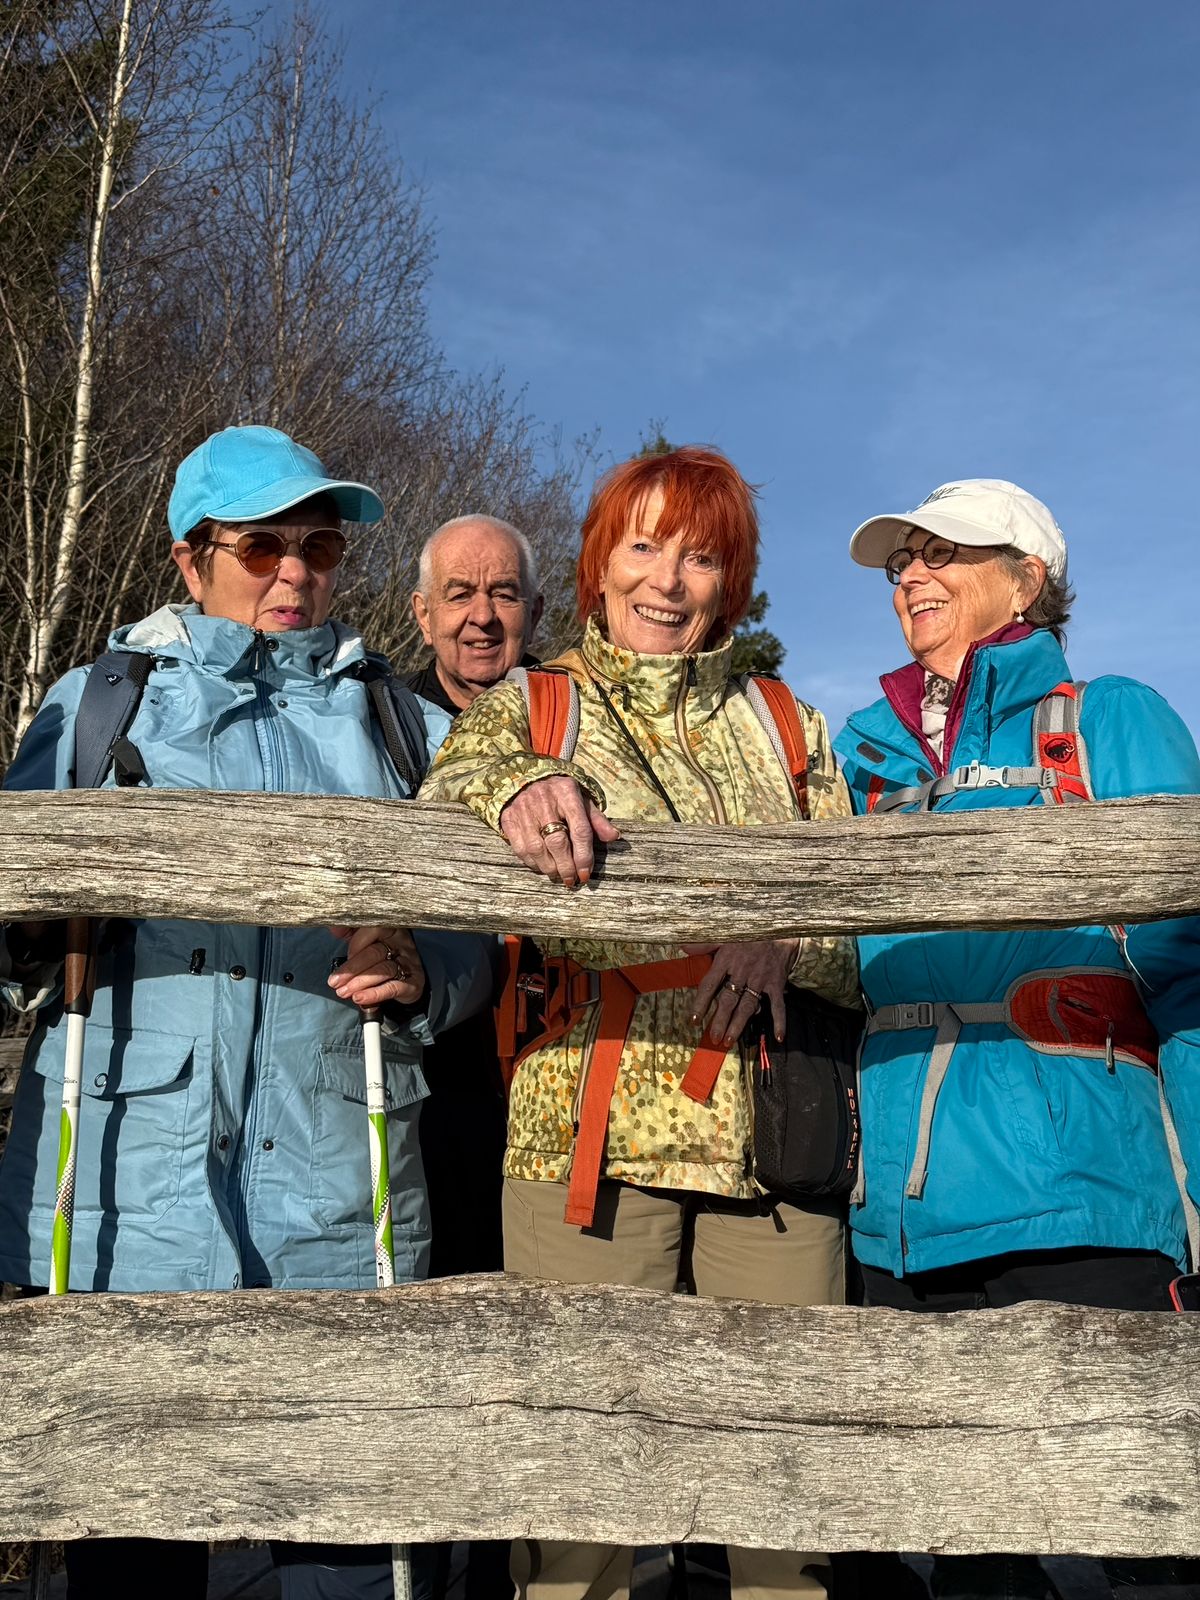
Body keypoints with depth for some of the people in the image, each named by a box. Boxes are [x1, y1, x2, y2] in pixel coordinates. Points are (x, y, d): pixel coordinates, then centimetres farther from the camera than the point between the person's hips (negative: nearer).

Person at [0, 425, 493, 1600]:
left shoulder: (398, 726, 16)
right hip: (130, 1181, 0)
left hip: (335, 1185, 1)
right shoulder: (96, 703, 14)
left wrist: (421, 974, -7)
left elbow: (474, 942, 14)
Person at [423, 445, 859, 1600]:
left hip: (772, 1131, 2)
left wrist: (785, 946, -11)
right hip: (588, 1126, -2)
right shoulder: (525, 707, 13)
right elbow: (444, 794, -8)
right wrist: (518, 786, -31)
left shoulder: (790, 730, 17)